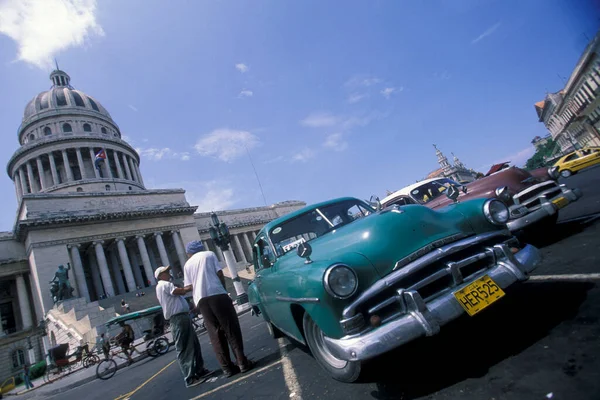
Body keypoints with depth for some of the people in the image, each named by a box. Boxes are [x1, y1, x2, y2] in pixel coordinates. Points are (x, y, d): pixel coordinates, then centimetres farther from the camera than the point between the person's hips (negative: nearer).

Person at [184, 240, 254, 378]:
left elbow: (189, 286, 10)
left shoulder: (187, 264, 18)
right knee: (231, 329, 2)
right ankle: (242, 362, 0)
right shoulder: (209, 254, 11)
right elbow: (220, 274, 3)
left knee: (215, 334, 7)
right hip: (217, 294, -3)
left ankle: (227, 367, 6)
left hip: (201, 300, 3)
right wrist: (224, 289, 14)